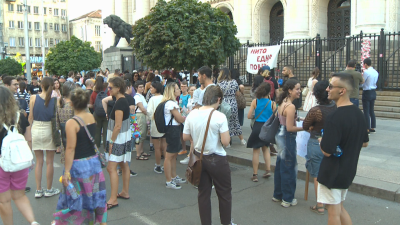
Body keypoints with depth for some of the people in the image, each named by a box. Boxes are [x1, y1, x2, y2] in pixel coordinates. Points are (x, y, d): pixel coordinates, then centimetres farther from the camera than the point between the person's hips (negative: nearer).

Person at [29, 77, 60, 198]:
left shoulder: (34, 98, -5)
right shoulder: (55, 99, -10)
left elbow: (31, 117, 0)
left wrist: (32, 126, 14)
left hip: (36, 130, 2)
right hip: (49, 130, -2)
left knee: (39, 162, 12)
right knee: (49, 162, 9)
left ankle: (38, 190, 18)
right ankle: (49, 189, 19)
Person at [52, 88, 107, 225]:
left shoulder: (71, 123, -18)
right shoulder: (92, 117, -1)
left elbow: (70, 148, -20)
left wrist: (66, 171, -15)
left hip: (78, 165, -6)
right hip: (94, 162, 6)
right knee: (96, 195, 17)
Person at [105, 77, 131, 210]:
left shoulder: (119, 103, -21)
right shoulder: (123, 100, 9)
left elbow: (118, 126, -23)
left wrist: (111, 141, -19)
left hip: (119, 138, -10)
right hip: (124, 137, 10)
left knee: (111, 168, -8)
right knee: (123, 165, 16)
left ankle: (113, 199, -5)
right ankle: (125, 192, 27)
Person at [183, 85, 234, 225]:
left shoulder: (192, 115, -5)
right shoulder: (220, 116, -19)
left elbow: (185, 137, 2)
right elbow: (226, 142, -20)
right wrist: (225, 133, 0)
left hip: (199, 157, 4)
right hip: (217, 160, -4)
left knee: (203, 193, 15)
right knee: (224, 193, 15)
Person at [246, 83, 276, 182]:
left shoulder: (255, 102, -7)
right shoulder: (272, 103, -6)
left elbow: (249, 116, -7)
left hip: (257, 127, -1)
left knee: (256, 150, 9)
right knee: (265, 147, 24)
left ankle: (255, 174, 12)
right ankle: (268, 170, 20)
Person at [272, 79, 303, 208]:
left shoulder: (282, 103, 7)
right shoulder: (291, 106, -22)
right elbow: (290, 128, -22)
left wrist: (297, 119, 14)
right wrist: (304, 128, -12)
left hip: (280, 136, 10)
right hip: (288, 138, -9)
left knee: (280, 167, 18)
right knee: (288, 169, 3)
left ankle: (277, 195, 32)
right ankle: (288, 199, 16)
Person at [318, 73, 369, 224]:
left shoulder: (335, 117, -25)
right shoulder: (358, 113, 2)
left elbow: (327, 151, -23)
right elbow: (364, 143, 14)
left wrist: (321, 141, -5)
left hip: (333, 173, -8)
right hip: (348, 171, 8)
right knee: (339, 208, 23)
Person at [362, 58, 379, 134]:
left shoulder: (366, 72, -17)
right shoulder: (376, 72, 7)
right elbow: (375, 82, 14)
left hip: (367, 93, -8)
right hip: (373, 92, 8)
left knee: (366, 112, -4)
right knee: (371, 111, 15)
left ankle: (367, 129, -2)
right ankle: (373, 127, 21)